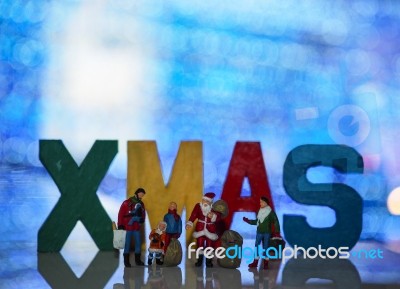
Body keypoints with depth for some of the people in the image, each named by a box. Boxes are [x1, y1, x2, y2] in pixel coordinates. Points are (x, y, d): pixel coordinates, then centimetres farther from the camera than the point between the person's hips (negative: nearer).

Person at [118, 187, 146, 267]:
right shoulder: (127, 203, -10)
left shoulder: (141, 204, 9)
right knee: (127, 243, -1)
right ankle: (126, 261, 7)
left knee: (138, 243, 8)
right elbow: (121, 214, -11)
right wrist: (120, 225, -13)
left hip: (137, 227, 6)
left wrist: (142, 219, -4)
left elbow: (143, 213, 19)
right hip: (128, 227, -6)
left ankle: (137, 260, 20)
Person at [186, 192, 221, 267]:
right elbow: (193, 215, -15)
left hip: (210, 229, -1)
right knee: (200, 244, 7)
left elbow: (218, 217, -17)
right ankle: (199, 260, 18)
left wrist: (213, 216, -38)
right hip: (200, 228, 1)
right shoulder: (198, 206, -9)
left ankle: (209, 261, 14)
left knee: (210, 245, 3)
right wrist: (189, 223, -27)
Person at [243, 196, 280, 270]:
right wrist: (248, 221, 13)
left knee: (265, 247, 1)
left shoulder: (270, 212, -7)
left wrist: (277, 230, -16)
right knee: (256, 247, 3)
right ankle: (255, 262, 10)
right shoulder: (260, 211, 8)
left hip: (267, 233, -4)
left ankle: (266, 263, 9)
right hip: (259, 232, 4)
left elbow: (275, 221, -7)